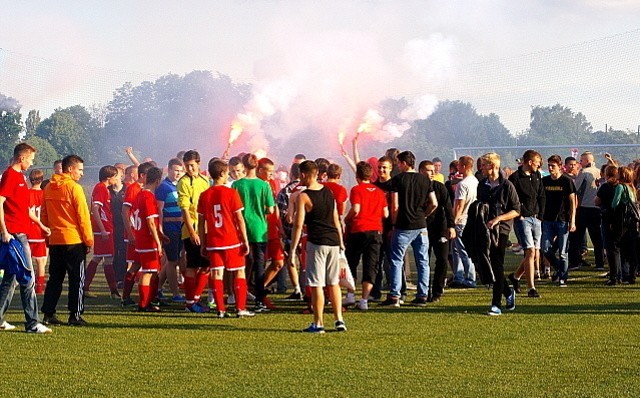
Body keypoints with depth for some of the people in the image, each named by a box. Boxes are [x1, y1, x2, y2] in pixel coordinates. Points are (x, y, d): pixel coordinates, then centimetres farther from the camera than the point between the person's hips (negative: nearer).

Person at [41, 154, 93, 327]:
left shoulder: (48, 188, 9)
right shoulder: (74, 188, -11)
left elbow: (44, 215, 13)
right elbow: (83, 216, -11)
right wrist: (89, 240, -5)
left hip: (55, 241, 6)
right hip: (74, 240, -6)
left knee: (55, 278, 12)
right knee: (77, 278, 1)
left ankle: (48, 314, 9)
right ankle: (75, 315, 0)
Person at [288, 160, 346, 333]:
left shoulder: (303, 196, -9)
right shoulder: (328, 192, 10)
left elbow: (298, 225, -12)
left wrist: (293, 249, -8)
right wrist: (341, 241, 24)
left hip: (316, 242, -6)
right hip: (333, 241, 6)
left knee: (316, 284, -1)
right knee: (333, 283, 13)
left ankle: (318, 323, 0)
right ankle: (339, 320, 12)